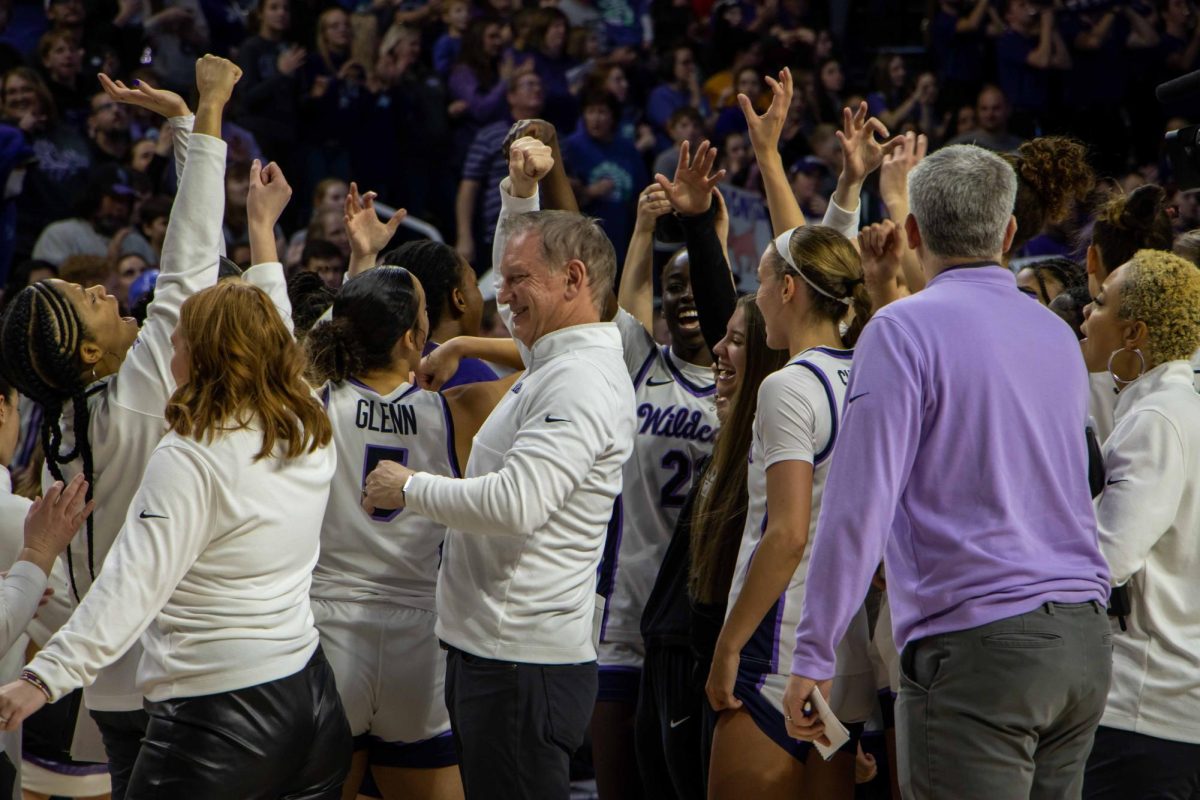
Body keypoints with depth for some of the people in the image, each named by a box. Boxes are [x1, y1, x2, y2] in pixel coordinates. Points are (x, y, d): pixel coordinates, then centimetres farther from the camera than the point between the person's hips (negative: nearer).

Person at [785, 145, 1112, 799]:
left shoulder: (904, 331, -7)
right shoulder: (1057, 335, 16)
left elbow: (859, 505, -13)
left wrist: (812, 654, -8)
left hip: (976, 646, -7)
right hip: (1083, 644, 7)